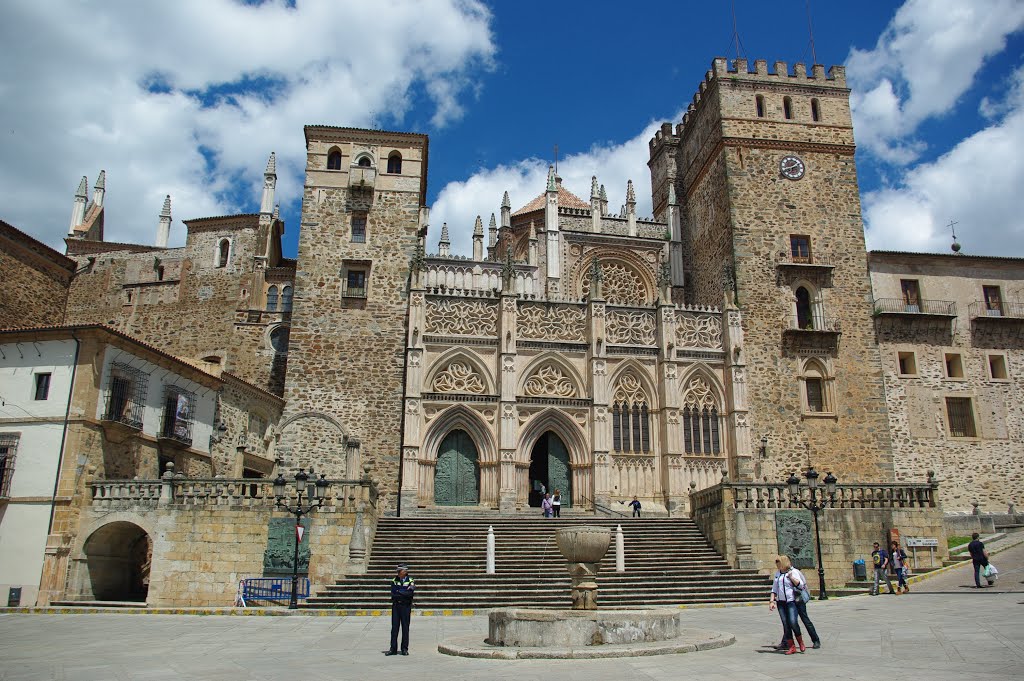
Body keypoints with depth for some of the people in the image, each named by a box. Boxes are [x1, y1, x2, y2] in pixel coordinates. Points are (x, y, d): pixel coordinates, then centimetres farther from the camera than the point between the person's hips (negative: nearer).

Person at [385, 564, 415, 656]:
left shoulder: (411, 581, 1)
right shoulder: (394, 581, 7)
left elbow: (411, 593, -14)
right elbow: (393, 593, -6)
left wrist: (399, 592, -12)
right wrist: (406, 593, -12)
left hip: (406, 606, -2)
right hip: (396, 606, 2)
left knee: (405, 628, 2)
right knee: (394, 627, 2)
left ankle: (405, 649, 10)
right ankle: (393, 649, 8)